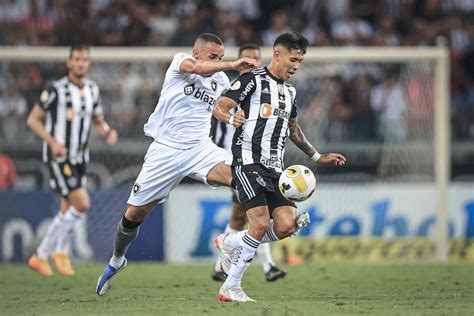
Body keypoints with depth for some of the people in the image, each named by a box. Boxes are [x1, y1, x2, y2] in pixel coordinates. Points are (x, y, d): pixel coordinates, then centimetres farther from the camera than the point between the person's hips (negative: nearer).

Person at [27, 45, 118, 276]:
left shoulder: (92, 90, 8)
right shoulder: (56, 90, -11)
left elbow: (98, 121, 18)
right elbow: (33, 120, -6)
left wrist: (108, 132, -5)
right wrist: (52, 141, -20)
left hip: (79, 158, 7)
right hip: (58, 158, -7)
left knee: (67, 211, 7)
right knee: (82, 203, -18)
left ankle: (40, 257, 20)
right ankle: (61, 250, 1)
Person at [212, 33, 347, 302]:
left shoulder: (290, 91, 20)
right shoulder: (253, 80, -3)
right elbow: (219, 108, -8)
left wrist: (318, 157, 34)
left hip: (275, 168, 7)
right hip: (249, 162, -7)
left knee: (287, 225, -11)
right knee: (261, 224, -19)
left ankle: (230, 243, 14)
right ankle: (230, 288, -6)